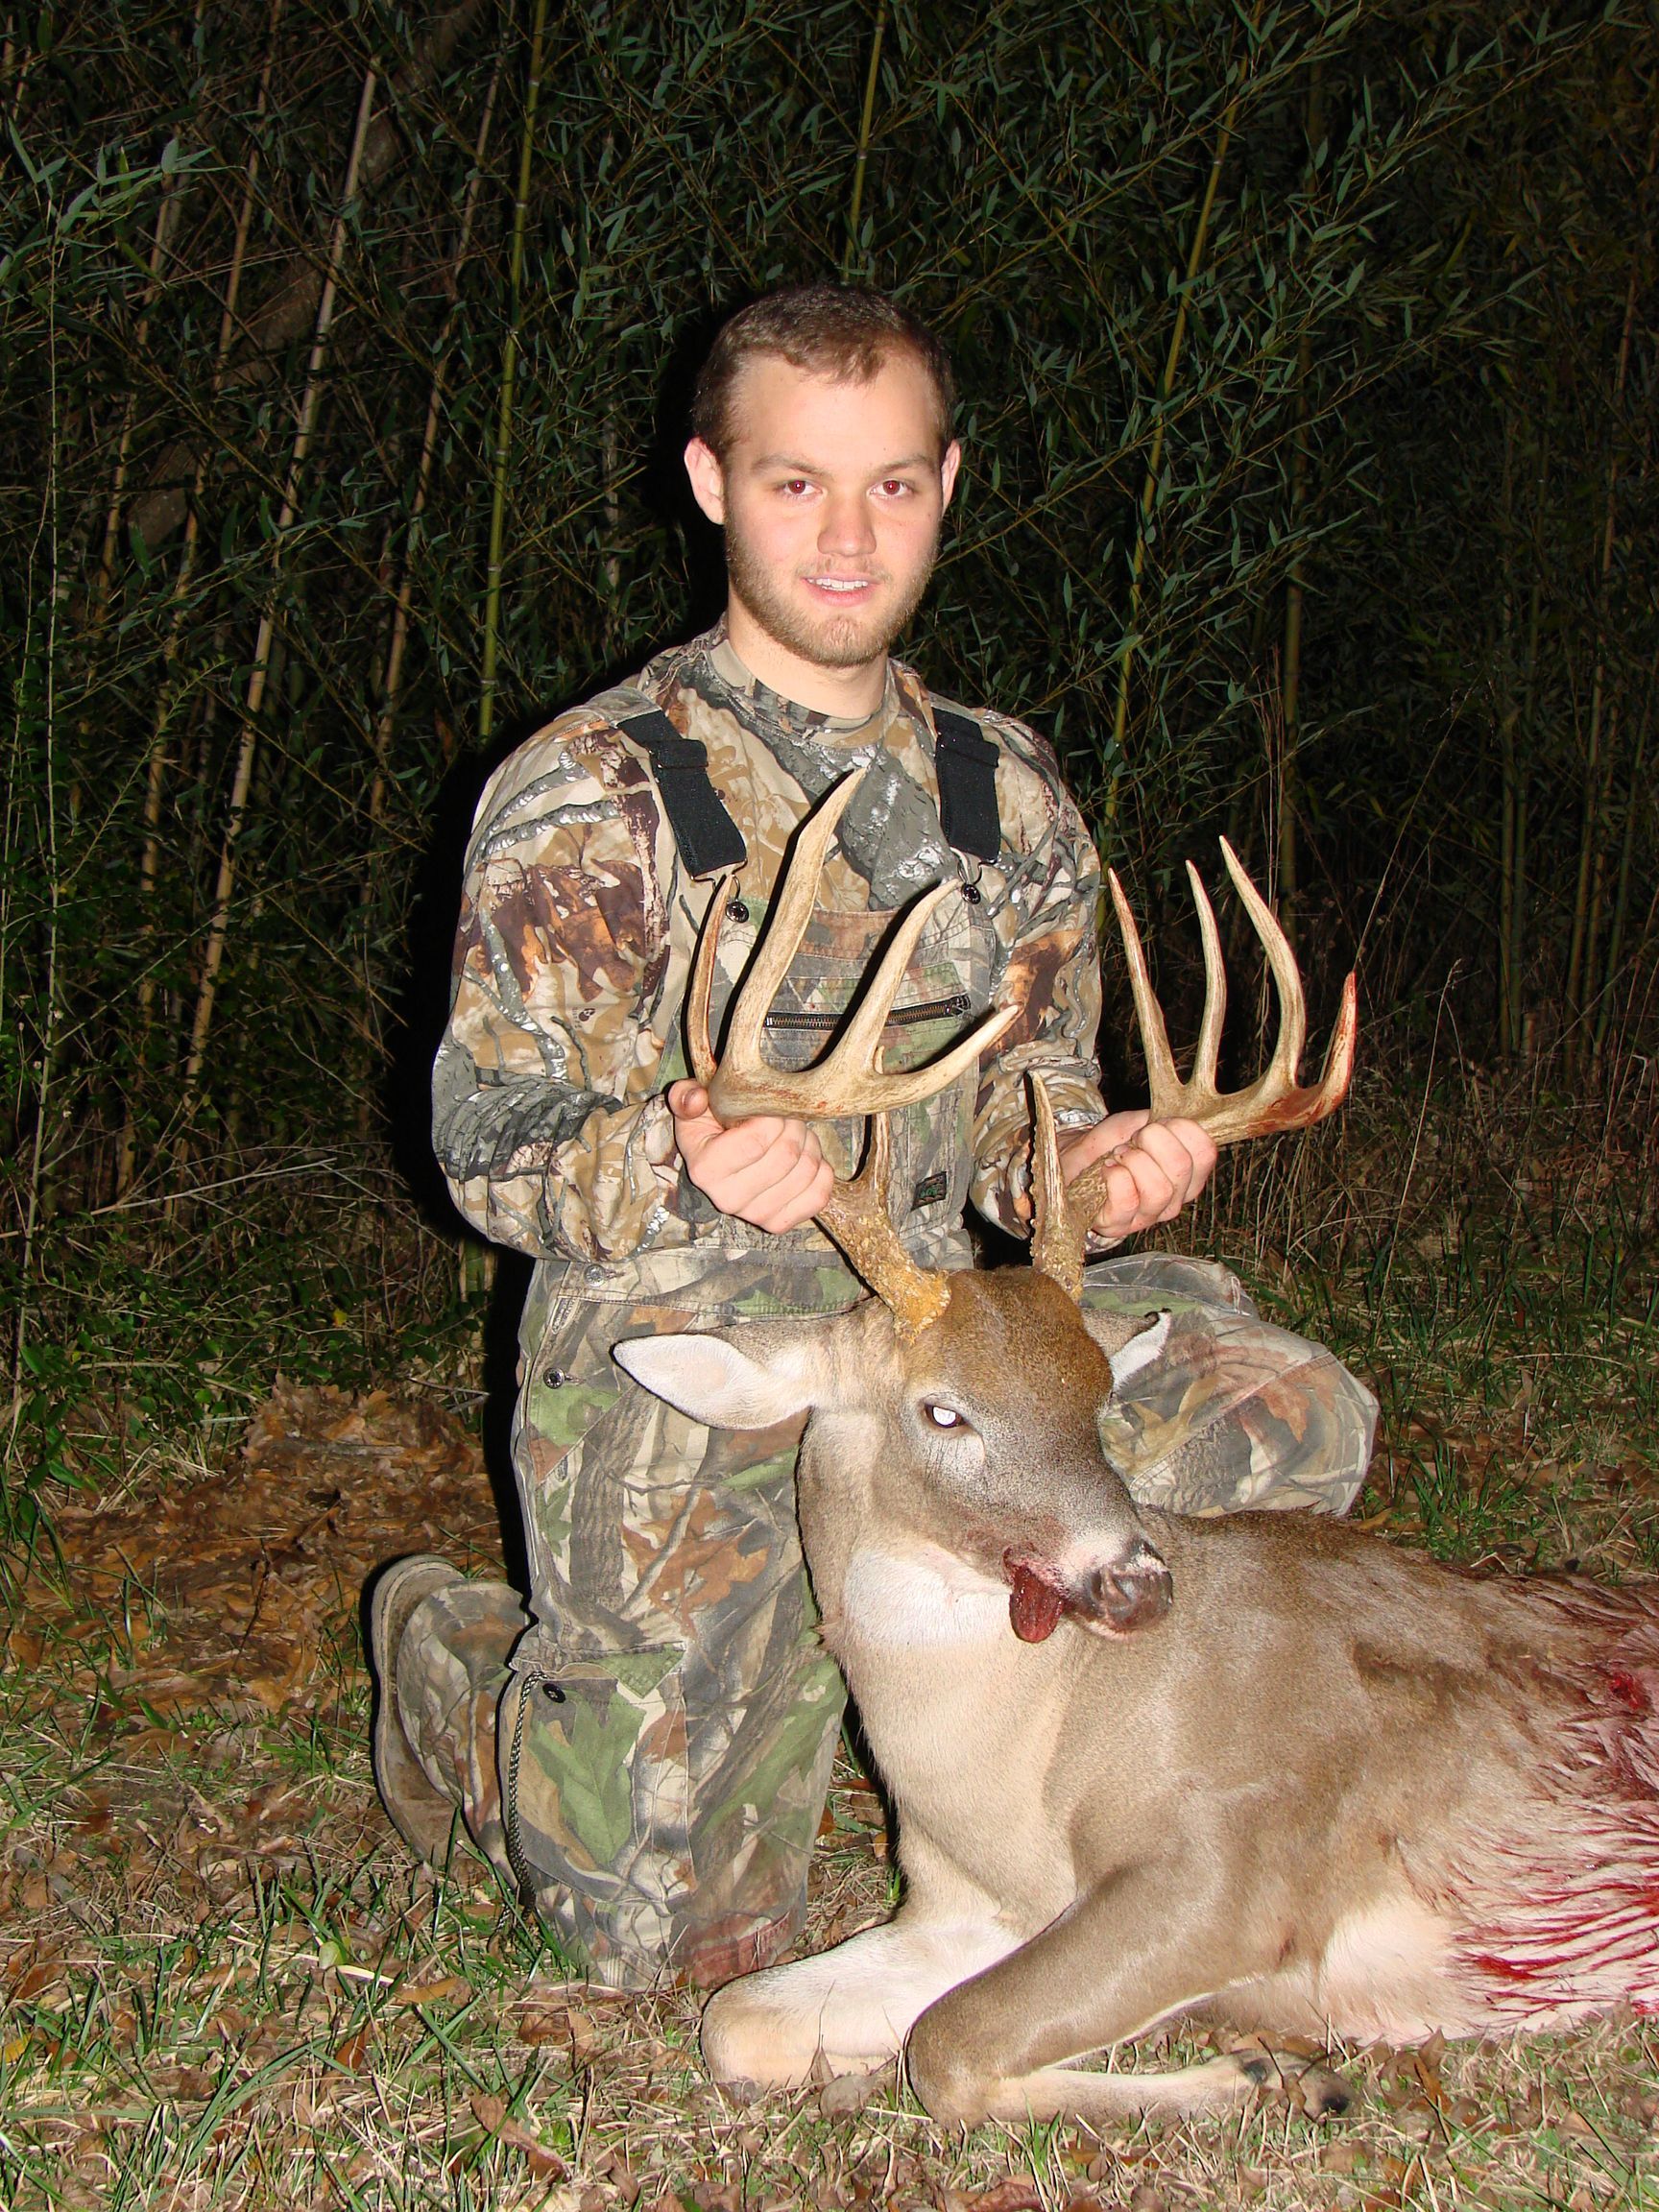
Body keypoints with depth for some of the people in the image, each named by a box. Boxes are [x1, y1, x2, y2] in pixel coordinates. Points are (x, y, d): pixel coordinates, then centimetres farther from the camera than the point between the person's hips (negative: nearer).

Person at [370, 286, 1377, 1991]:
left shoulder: (1006, 797, 8)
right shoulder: (585, 797, -8)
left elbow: (1018, 1115, 12)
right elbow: (491, 1146, -10)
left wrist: (1092, 1165, -12)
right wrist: (684, 1166, -32)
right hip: (677, 1387, -4)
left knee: (1289, 1418, -15)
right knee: (676, 1938, -1)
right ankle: (455, 1658, 29)